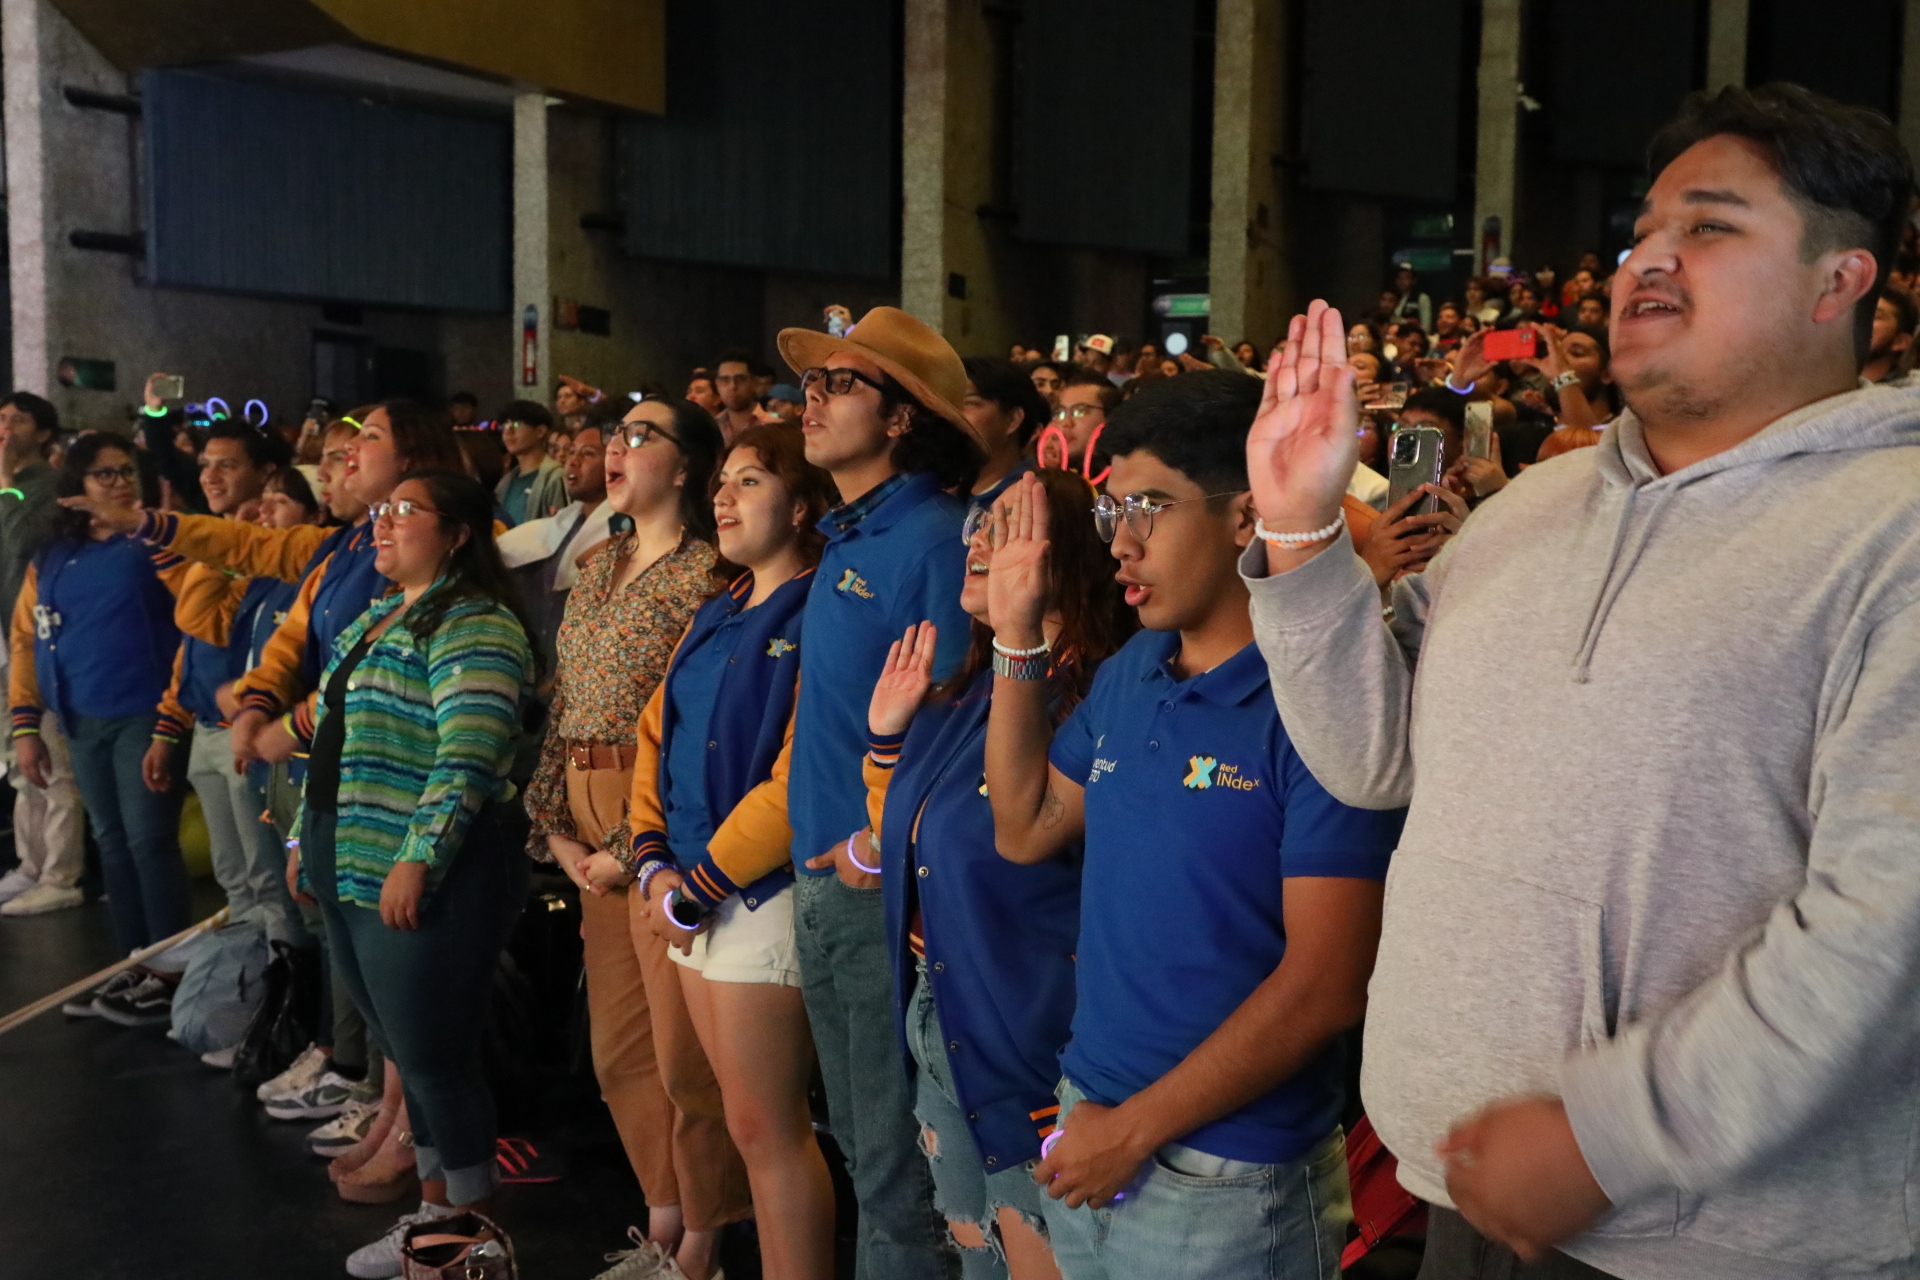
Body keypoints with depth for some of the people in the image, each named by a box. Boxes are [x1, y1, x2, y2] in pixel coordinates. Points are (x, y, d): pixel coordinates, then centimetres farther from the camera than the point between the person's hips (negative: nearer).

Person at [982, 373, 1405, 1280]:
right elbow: (1025, 830, 12)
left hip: (1229, 1178, -6)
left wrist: (1138, 1128, -15)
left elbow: (1326, 983, -21)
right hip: (1089, 1129, 7)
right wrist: (1017, 638, 3)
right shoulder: (1129, 672, 4)